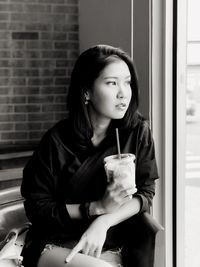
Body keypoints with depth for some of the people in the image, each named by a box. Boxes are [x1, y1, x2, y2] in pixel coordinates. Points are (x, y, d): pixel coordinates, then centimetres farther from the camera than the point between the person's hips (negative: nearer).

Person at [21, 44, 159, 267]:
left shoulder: (137, 131, -4)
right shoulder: (58, 140, -10)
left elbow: (145, 193, -3)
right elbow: (37, 207, -5)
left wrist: (103, 222, -20)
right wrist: (97, 207, -17)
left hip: (111, 246, 4)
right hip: (55, 246, -3)